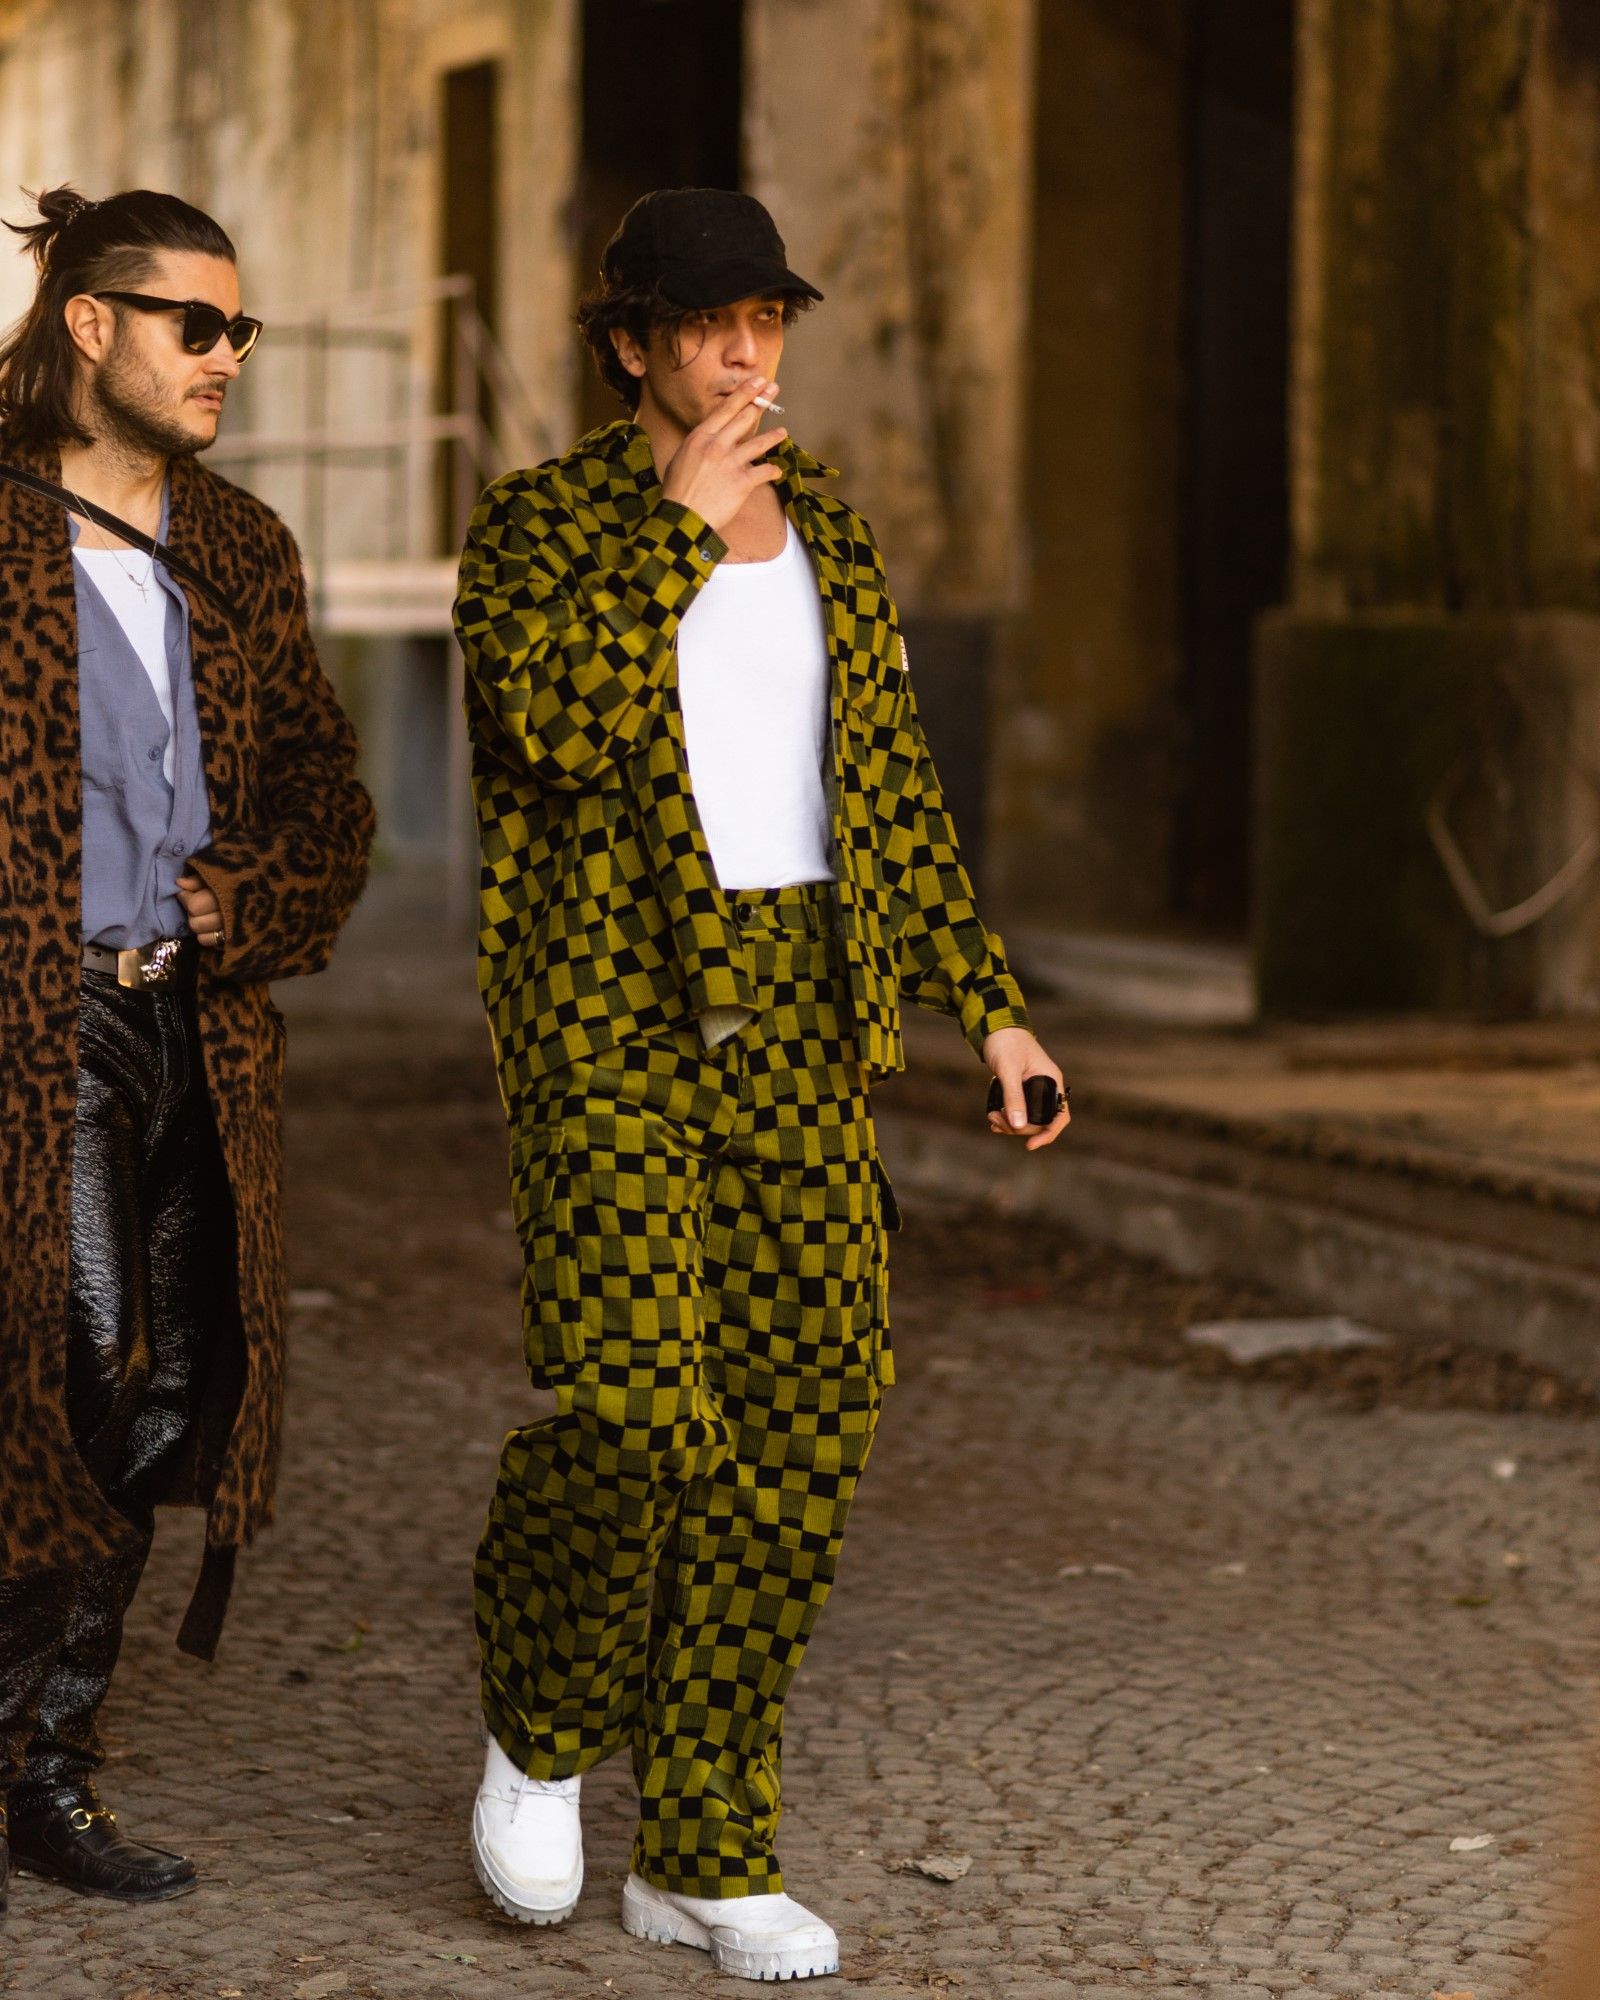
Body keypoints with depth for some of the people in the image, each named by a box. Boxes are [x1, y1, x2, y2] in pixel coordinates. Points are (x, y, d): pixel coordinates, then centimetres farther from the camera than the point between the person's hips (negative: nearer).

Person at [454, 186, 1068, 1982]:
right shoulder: (537, 528, -1)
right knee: (631, 1395, -20)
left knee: (800, 1427, 0)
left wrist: (988, 1010, 10)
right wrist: (680, 526, -16)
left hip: (796, 1017, 5)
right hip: (613, 1007, -5)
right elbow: (554, 720, -20)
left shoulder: (829, 543, 14)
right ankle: (544, 1720, 11)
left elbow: (889, 794, 16)